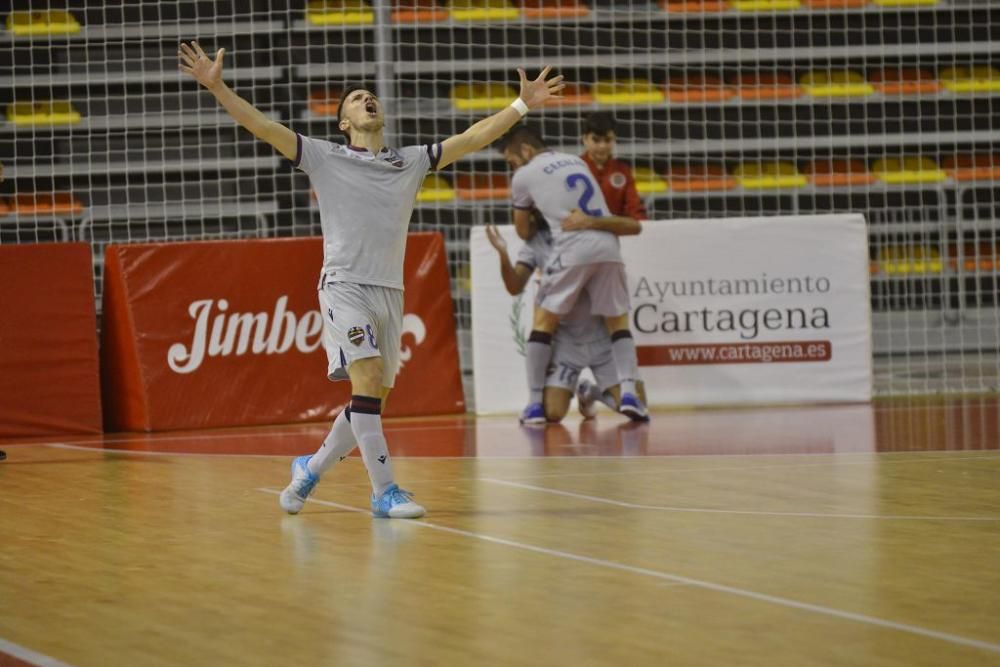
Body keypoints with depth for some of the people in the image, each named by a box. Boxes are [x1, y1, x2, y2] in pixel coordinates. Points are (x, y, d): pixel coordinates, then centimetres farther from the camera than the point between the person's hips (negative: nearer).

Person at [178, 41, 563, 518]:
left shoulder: (411, 162, 15)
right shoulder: (324, 158, 4)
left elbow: (472, 138, 14)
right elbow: (263, 127, -3)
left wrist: (522, 105, 8)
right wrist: (217, 87, -14)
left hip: (390, 292, 5)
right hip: (345, 286, -5)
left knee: (373, 397, 5)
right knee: (368, 378, -19)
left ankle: (312, 467, 27)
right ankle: (384, 491, -18)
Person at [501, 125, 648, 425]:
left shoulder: (524, 176, 10)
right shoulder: (576, 161, 24)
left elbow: (524, 231, 22)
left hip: (573, 250, -4)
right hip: (607, 247, 4)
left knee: (543, 321, 11)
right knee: (618, 321, 15)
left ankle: (535, 402, 7)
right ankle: (628, 391, -4)